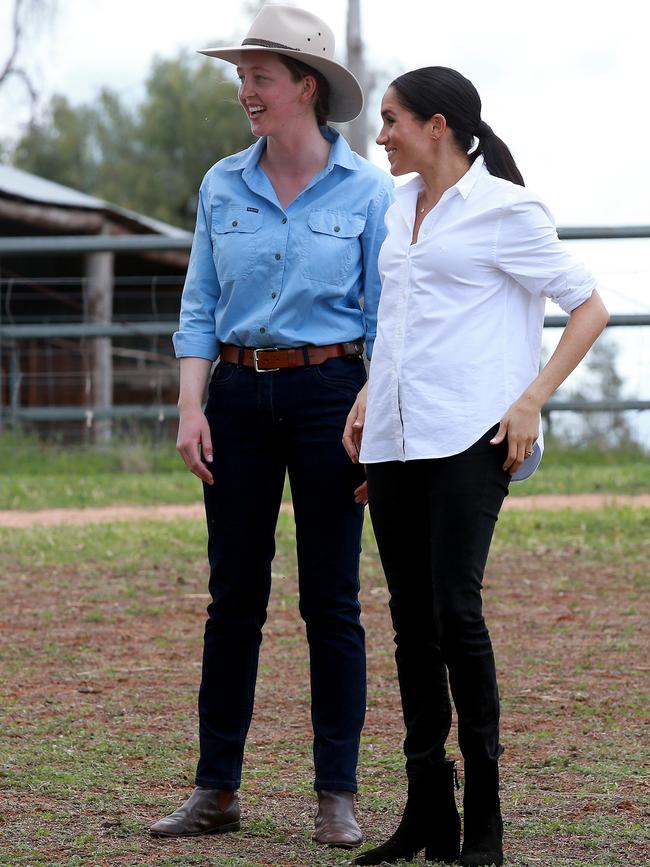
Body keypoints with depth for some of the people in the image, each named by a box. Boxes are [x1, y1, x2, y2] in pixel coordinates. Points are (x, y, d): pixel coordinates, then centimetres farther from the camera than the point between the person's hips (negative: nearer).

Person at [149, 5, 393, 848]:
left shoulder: (367, 191, -1)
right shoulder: (223, 187, 7)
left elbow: (384, 323, 0)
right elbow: (199, 308, 9)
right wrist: (190, 407, -3)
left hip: (329, 390, -3)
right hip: (240, 393, 3)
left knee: (332, 601, 0)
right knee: (234, 597, 5)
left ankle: (338, 795, 7)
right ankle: (216, 789, 11)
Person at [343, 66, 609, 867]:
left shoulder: (503, 211, -4)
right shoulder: (399, 207, 16)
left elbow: (589, 308, -2)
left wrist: (532, 400, -11)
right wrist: (368, 395, 15)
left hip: (467, 439, -7)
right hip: (394, 439, 7)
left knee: (455, 610, -14)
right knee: (411, 619, 6)